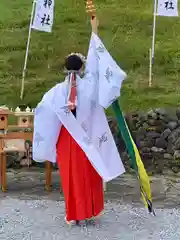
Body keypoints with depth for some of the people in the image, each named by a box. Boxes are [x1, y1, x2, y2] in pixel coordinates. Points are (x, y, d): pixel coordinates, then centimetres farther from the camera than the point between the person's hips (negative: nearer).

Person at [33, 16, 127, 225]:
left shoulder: (58, 91, -10)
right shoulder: (88, 85, -14)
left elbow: (41, 111, -5)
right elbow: (95, 62, -9)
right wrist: (94, 32, -4)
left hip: (67, 139, 1)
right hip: (88, 137, -1)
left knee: (71, 176, 10)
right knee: (90, 175, 14)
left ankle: (73, 214, 18)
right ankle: (91, 211, 25)